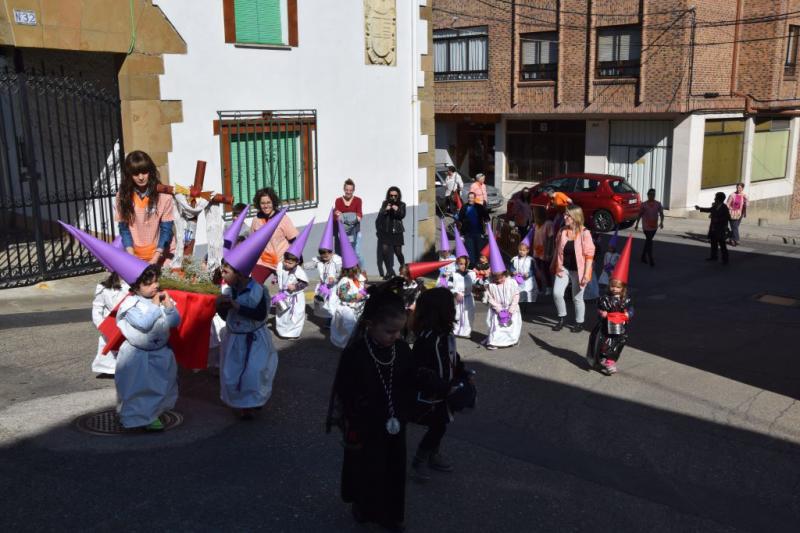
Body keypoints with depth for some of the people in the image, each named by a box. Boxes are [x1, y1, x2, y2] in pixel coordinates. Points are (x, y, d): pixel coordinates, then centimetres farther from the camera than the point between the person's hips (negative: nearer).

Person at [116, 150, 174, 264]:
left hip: (158, 255, -2)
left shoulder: (164, 195, -11)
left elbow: (166, 229, -9)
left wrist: (155, 260, -17)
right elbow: (124, 228, -1)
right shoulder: (123, 195, -2)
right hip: (134, 255, 2)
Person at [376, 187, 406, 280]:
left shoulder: (401, 204, 4)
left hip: (397, 232, -1)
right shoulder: (385, 203, 4)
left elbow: (402, 215, -10)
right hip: (386, 231, 1)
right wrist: (385, 210, -26)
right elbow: (380, 214, -6)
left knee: (398, 251, 0)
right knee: (385, 249, -7)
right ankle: (390, 271, 6)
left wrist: (397, 210, -29)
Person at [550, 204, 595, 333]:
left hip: (578, 271, -4)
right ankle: (561, 318, 16)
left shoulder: (584, 233, -13)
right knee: (557, 293, -7)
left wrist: (586, 274, -16)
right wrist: (555, 267, 6)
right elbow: (557, 250, 11)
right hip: (563, 268, 4)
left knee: (577, 298, 6)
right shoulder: (562, 231, 2)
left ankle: (579, 323, 26)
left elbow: (589, 255, -13)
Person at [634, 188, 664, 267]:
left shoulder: (658, 204, 0)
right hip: (646, 226, -4)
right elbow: (640, 214, 2)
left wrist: (661, 222, -18)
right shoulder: (644, 204, -6)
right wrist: (637, 224, 4)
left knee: (648, 241, 15)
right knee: (649, 242, -8)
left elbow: (661, 213, -1)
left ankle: (644, 256, 29)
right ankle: (651, 260, -6)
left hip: (654, 226, 4)